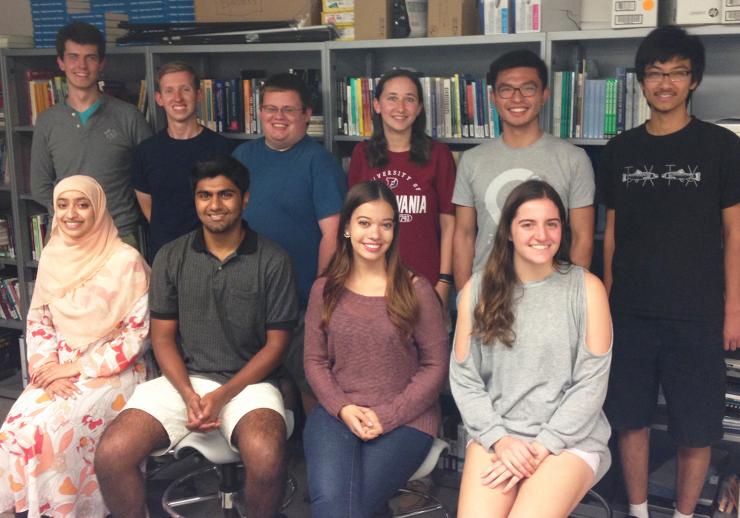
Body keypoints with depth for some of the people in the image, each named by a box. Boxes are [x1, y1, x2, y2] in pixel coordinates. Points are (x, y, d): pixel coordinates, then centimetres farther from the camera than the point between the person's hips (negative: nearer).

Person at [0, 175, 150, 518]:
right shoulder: (51, 256, 6)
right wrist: (49, 369, -6)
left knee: (55, 430, -26)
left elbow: (139, 332, -12)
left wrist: (80, 367, -13)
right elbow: (37, 321, 12)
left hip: (111, 372, -5)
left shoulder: (125, 261, -11)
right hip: (59, 370, 5)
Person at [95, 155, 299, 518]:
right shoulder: (171, 257, 7)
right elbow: (163, 337, 7)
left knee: (266, 460, -33)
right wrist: (189, 396, -9)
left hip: (246, 380, -2)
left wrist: (221, 397, -12)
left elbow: (275, 344, -1)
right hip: (183, 379, 3)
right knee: (111, 456, -21)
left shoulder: (272, 261, -2)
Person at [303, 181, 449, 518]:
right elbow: (315, 361, 8)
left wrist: (387, 415, -10)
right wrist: (342, 407, -9)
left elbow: (435, 366, -1)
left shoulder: (416, 291, -1)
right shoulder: (324, 290, 9)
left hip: (405, 419, -2)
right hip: (337, 412, 2)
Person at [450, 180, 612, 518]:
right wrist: (499, 439, -9)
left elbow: (591, 383, -4)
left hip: (570, 438, -1)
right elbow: (463, 378, 4)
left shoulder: (587, 288, 0)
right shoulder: (477, 289, 6)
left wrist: (540, 447, -11)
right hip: (496, 434, 2)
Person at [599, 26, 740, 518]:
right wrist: (606, 299, 8)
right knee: (631, 418, 10)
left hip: (696, 314, -3)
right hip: (630, 312, 3)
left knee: (696, 429, 4)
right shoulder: (620, 150, 7)